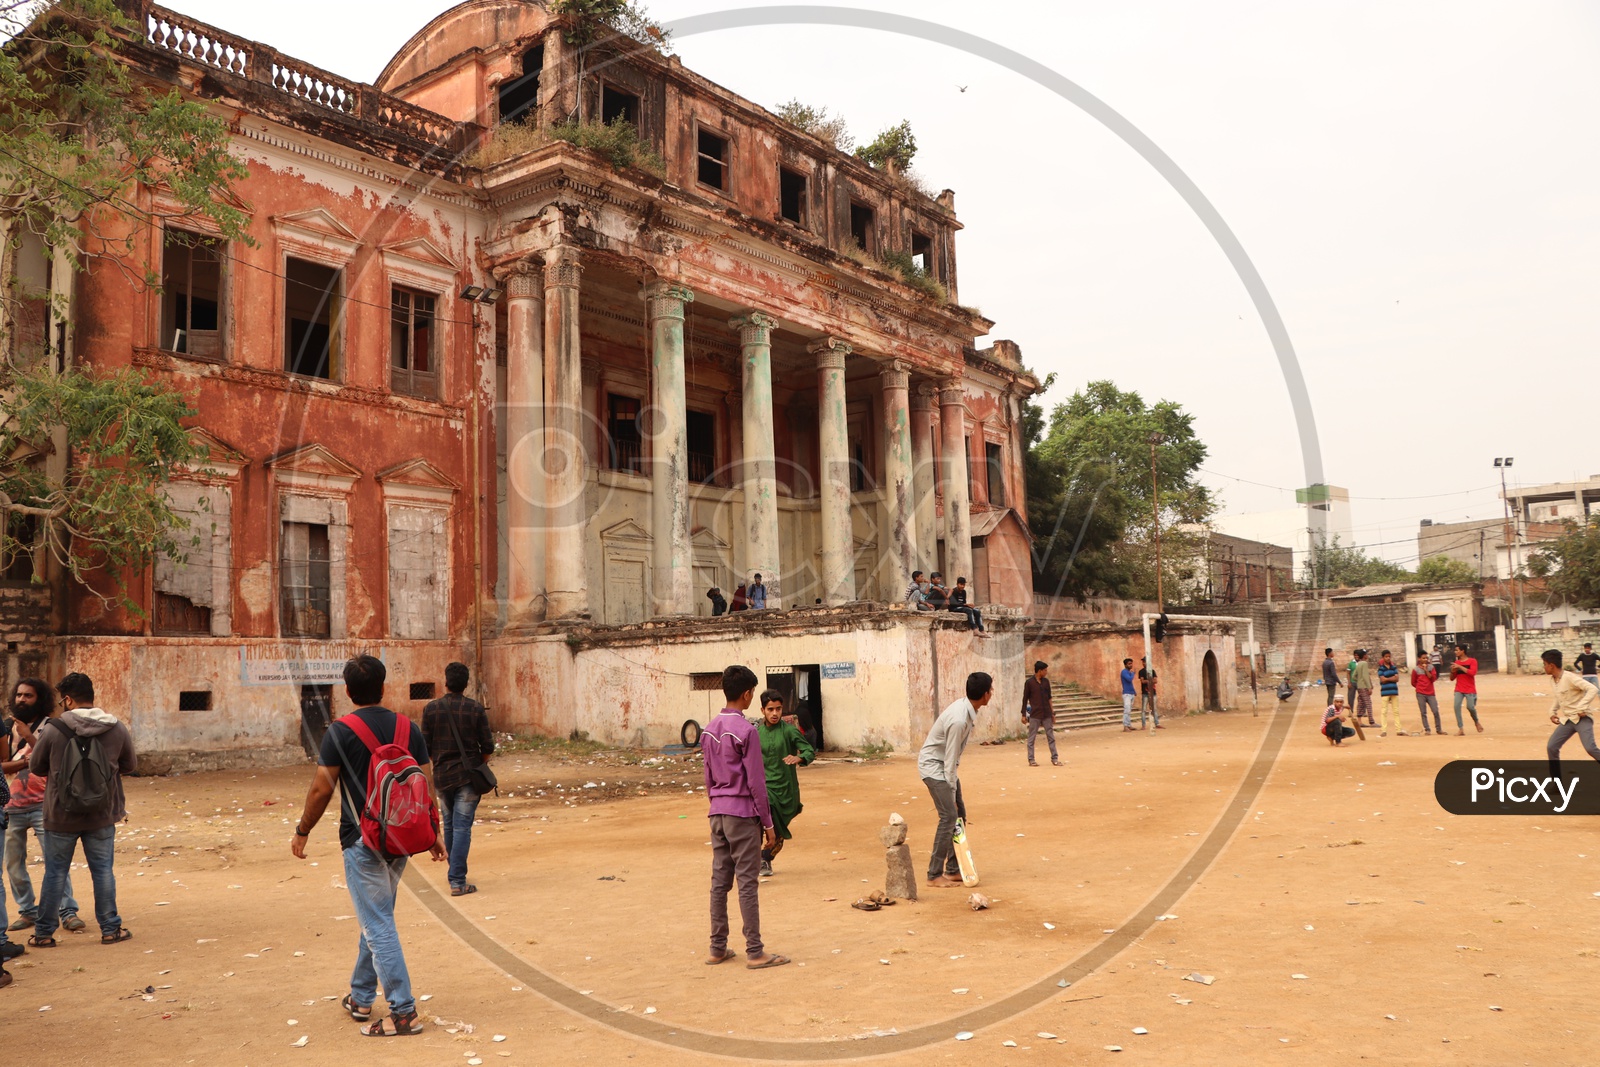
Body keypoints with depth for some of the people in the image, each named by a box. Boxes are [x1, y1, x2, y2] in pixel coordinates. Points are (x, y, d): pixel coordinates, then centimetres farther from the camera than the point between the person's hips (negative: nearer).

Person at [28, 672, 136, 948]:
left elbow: (36, 767, 0)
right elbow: (130, 765, 6)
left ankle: (44, 933, 20)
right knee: (103, 871, 11)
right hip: (102, 815, 1)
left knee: (55, 873, 12)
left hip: (61, 815, -1)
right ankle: (111, 928, 15)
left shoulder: (53, 729, -13)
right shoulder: (117, 729, -7)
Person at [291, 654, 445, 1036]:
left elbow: (321, 790, -10)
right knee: (376, 919, 21)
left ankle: (403, 1013, -2)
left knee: (378, 927, -2)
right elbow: (426, 786, 5)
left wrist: (302, 832, 4)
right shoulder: (408, 729, 3)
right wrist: (434, 832, 13)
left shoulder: (342, 731, -10)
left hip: (362, 840, -6)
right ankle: (360, 997, 34)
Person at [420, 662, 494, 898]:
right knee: (462, 827, -1)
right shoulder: (476, 709, -7)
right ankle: (457, 881, -4)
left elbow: (425, 747, -3)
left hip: (441, 776, 2)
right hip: (468, 776, -2)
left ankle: (454, 871, 31)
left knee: (448, 825, 19)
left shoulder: (431, 708, -4)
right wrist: (479, 765, 15)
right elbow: (488, 747, -5)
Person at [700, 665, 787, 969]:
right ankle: (754, 952, 2)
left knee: (719, 881, 10)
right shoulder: (746, 730, -14)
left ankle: (718, 948, 16)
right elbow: (756, 781, -13)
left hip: (717, 814, 7)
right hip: (743, 813, -7)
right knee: (748, 883, -2)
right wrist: (768, 823, -7)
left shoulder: (709, 730, 8)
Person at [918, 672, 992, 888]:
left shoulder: (966, 707, -1)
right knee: (949, 816, -13)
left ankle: (953, 869, 18)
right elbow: (950, 759, -23)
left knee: (960, 814, 10)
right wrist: (951, 792, -16)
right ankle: (934, 875, -7)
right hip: (933, 765, -10)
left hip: (944, 764, 10)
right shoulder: (959, 720, -30)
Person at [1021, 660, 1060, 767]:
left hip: (1046, 714, 4)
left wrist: (1052, 713, 12)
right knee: (1031, 737, 1)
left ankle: (1054, 758, 9)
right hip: (1035, 715, -4)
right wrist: (1024, 715, -3)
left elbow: (1049, 698, 13)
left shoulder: (1046, 681, 7)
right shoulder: (1029, 682, -7)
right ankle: (1031, 760, 8)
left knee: (1051, 736, 5)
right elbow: (1025, 699, -3)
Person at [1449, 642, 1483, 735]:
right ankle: (1460, 728, -11)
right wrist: (1452, 671, -8)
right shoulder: (1456, 662, 9)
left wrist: (1460, 667, -21)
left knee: (1470, 707, -9)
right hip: (1459, 690, 4)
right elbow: (1452, 678, 12)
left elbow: (1473, 672, -21)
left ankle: (1476, 722, 24)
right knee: (1457, 706, -14)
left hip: (1470, 690, -4)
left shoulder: (1472, 661, -3)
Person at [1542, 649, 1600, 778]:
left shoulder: (1569, 677, -18)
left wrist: (1582, 708, -29)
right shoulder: (1555, 680, 8)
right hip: (1567, 720, 8)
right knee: (1551, 747, -1)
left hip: (1582, 718, -8)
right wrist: (1552, 712, 14)